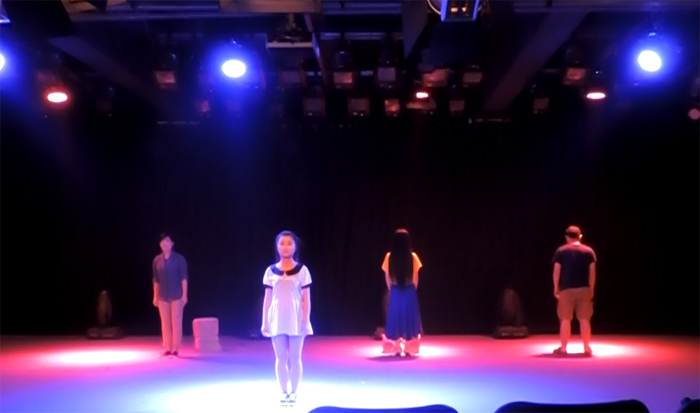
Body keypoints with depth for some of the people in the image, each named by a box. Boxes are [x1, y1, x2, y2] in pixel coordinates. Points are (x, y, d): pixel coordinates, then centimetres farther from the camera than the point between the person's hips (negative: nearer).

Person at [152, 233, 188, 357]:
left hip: (176, 295, -3)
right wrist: (155, 296, 7)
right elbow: (156, 280, 9)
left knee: (176, 322, -3)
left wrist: (184, 295, -10)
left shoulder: (179, 258, -4)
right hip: (163, 297, 3)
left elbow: (184, 277, -4)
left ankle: (175, 348, 0)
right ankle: (168, 348, 9)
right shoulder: (157, 260, 5)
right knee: (165, 323, 4)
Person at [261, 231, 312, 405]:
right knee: (280, 358, 6)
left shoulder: (302, 270, -2)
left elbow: (306, 299, -1)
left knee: (295, 358, 4)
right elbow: (267, 299, 7)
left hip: (295, 319, -2)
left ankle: (293, 392, 14)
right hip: (277, 319, 2)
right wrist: (264, 322, 3)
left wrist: (305, 321, -6)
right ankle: (284, 392, 14)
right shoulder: (271, 271, 4)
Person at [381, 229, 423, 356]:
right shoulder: (412, 256, -8)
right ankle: (408, 348, 8)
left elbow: (387, 277, 2)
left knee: (395, 318, 8)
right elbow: (415, 277, -1)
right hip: (409, 292, -1)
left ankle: (397, 349, 8)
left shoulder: (389, 257, -4)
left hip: (395, 292, 1)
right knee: (409, 318, 7)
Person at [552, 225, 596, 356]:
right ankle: (587, 347, 7)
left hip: (566, 289, -1)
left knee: (565, 319, 3)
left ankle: (563, 348, 5)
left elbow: (556, 271, -2)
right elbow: (592, 272, 1)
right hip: (584, 289, 1)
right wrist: (591, 288, 10)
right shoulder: (588, 251, 3)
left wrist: (556, 288, 7)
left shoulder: (561, 251, 0)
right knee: (584, 319, 6)